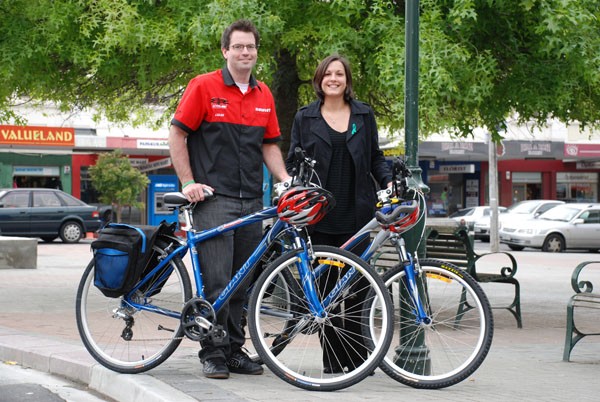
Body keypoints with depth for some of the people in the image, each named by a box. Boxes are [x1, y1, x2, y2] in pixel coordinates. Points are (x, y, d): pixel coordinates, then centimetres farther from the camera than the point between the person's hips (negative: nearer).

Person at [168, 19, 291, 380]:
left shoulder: (264, 96, 13)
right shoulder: (204, 87, -4)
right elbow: (177, 135, -2)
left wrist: (286, 179, 2)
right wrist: (188, 183, -9)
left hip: (252, 201, 5)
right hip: (214, 198, -5)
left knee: (242, 282, 9)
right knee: (215, 282, -8)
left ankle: (235, 350, 17)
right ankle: (212, 354, 1)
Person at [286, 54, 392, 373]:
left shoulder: (363, 115, 12)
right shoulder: (305, 118, 9)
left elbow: (375, 157, 16)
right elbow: (293, 161, 11)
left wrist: (388, 182, -1)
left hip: (356, 214, 1)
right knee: (324, 285, -1)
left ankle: (356, 357, 4)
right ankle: (332, 359, 5)